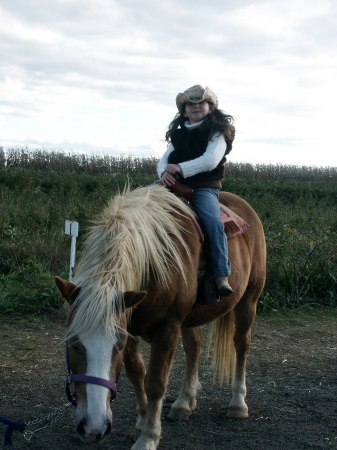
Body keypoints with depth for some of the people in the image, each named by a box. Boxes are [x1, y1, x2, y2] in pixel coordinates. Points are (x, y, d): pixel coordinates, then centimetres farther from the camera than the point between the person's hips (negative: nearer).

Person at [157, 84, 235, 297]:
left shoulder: (217, 131, 3)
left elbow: (211, 160, -13)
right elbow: (164, 160, 11)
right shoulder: (178, 134, 19)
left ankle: (222, 277, -32)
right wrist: (164, 172, -13)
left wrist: (180, 168, -21)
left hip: (205, 187, -6)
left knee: (213, 222, -31)